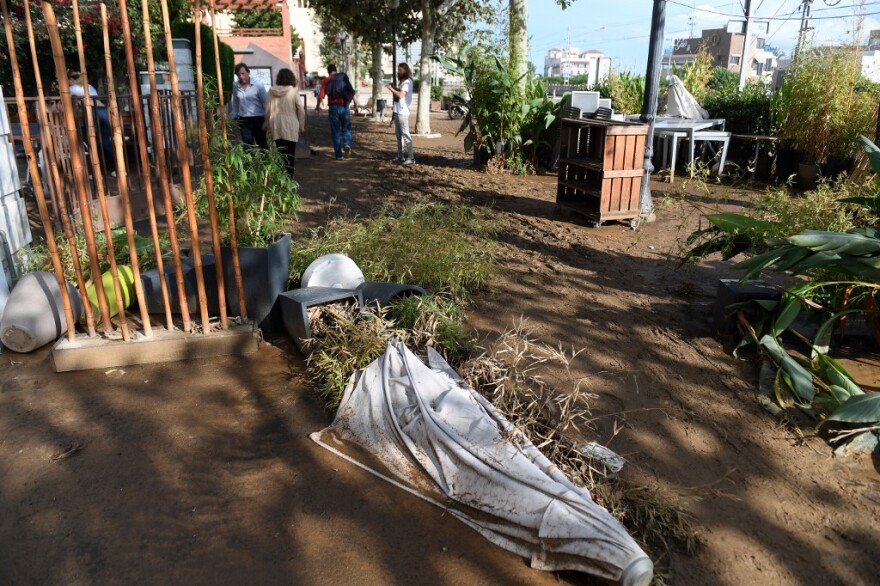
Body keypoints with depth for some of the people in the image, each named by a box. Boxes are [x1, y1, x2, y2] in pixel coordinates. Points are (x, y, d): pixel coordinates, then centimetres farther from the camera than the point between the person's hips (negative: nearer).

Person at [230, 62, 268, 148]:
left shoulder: (258, 85, -8)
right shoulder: (235, 86, 3)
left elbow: (265, 103, -5)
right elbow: (235, 103, 14)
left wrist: (267, 120, -8)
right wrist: (235, 118, 13)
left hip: (258, 119, -3)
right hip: (243, 121, 3)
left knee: (262, 144, 8)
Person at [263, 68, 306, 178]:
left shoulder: (272, 91, 1)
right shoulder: (293, 91, -7)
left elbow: (268, 109, 5)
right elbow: (300, 110, -6)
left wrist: (267, 123, 16)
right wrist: (302, 125, 5)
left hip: (276, 125, 3)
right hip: (290, 125, -3)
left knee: (280, 151, 9)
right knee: (290, 153, 4)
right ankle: (289, 176, 3)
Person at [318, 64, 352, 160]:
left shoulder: (326, 80, 3)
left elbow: (321, 96, -4)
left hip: (333, 107, -1)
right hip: (344, 106, 1)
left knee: (336, 131, 7)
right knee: (346, 128, 16)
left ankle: (339, 155, 6)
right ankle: (347, 144, -11)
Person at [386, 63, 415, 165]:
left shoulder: (407, 82, -10)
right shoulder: (401, 81, 19)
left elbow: (400, 95, -22)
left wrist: (391, 88, -14)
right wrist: (393, 87, 9)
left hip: (403, 112, -10)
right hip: (397, 111, 10)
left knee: (405, 134, -11)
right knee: (398, 134, 12)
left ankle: (411, 157, -10)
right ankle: (400, 156, 19)